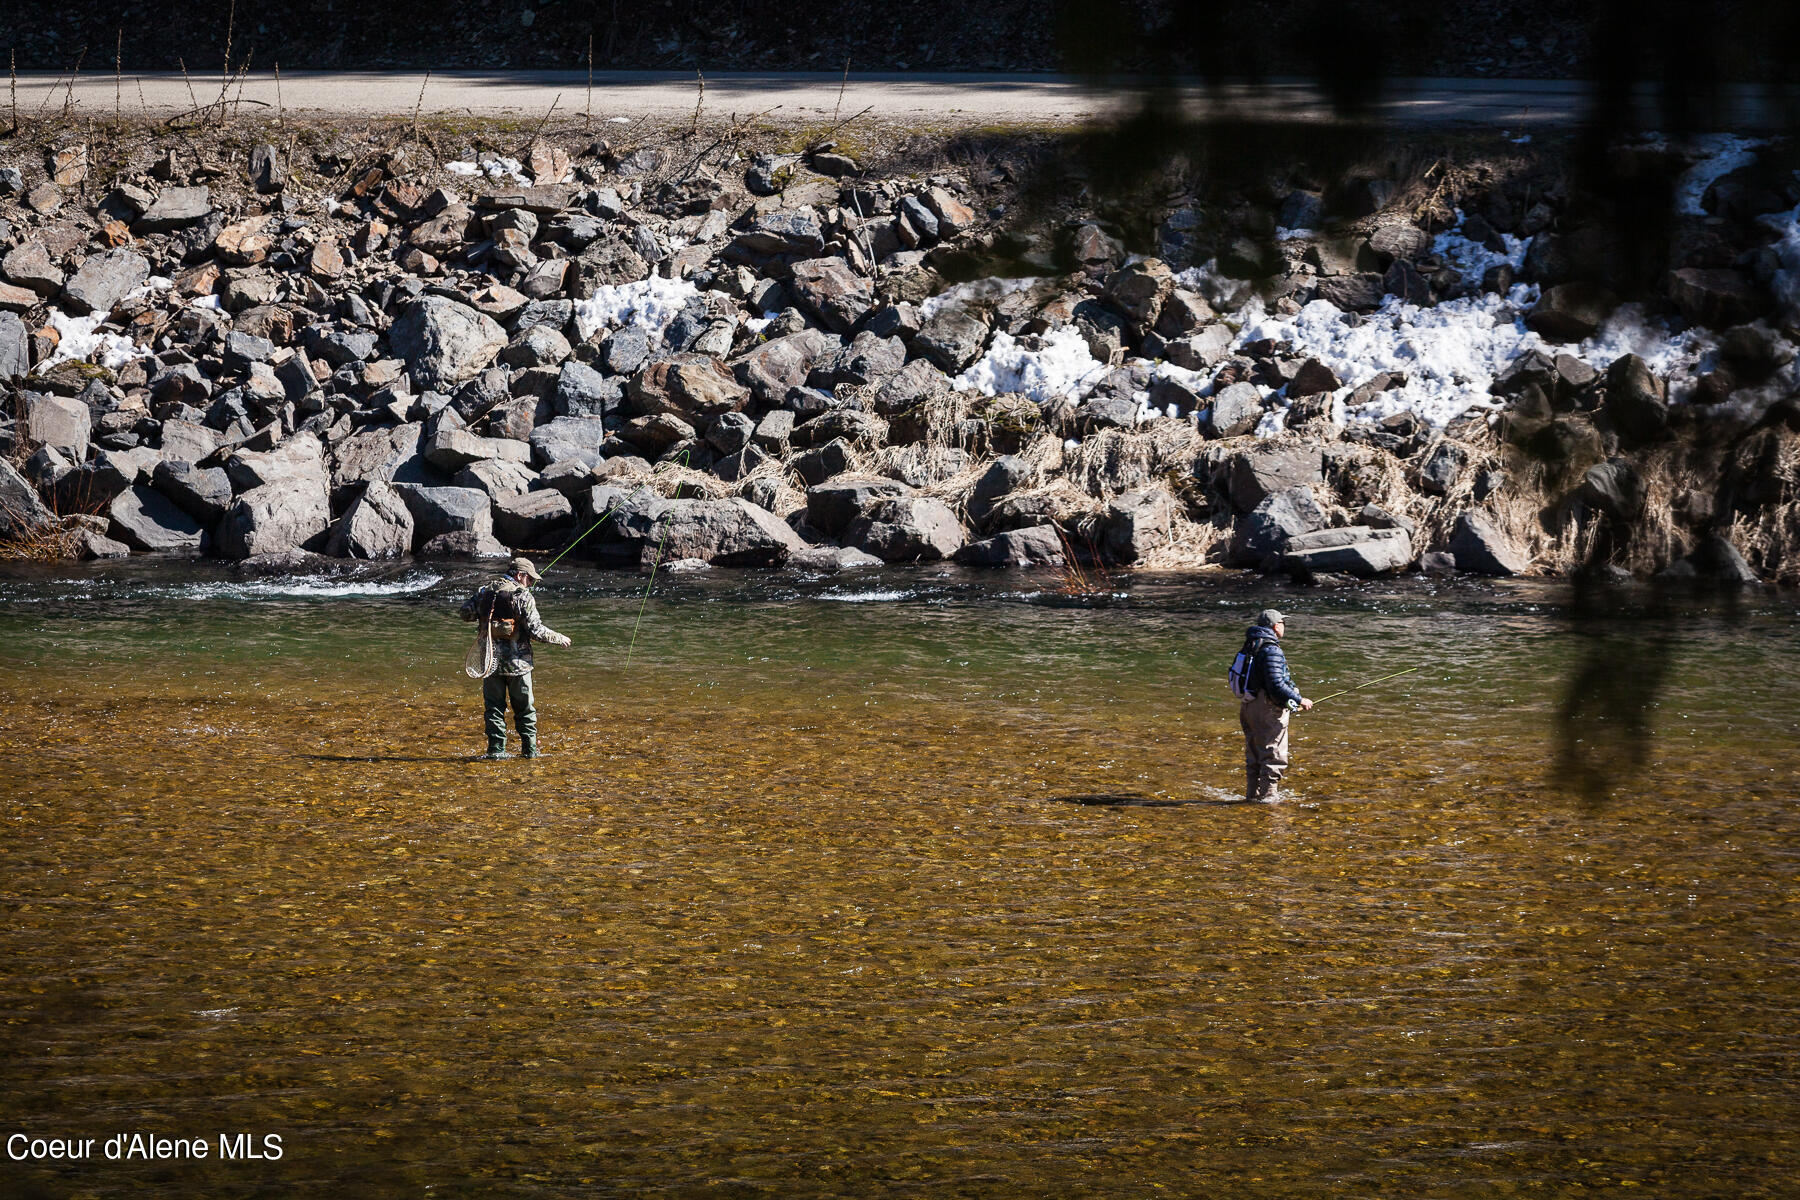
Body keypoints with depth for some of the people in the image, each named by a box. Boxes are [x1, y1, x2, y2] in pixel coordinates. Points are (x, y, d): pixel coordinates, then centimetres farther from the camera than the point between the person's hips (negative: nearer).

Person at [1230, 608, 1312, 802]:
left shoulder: (1250, 646, 11)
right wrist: (1299, 700, -13)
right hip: (1268, 711, -9)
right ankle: (1266, 796, -2)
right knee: (1273, 756, -2)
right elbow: (1276, 685, -24)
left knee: (1254, 756, 17)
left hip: (1248, 706, 9)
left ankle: (1252, 794, 24)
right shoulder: (1271, 651, -19)